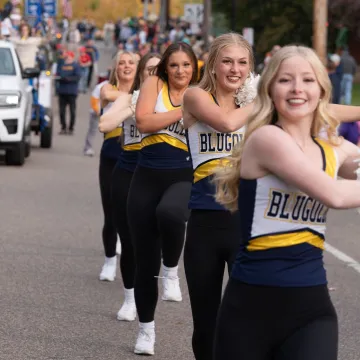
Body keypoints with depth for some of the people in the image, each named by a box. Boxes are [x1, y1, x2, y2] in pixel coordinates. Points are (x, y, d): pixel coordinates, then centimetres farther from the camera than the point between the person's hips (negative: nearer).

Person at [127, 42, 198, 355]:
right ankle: (146, 327, 24)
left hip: (184, 177, -1)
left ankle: (171, 271, -10)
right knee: (145, 259, 5)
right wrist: (183, 110, -12)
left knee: (169, 213, -39)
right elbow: (143, 122, -12)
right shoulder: (154, 84, 4)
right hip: (148, 177, 1)